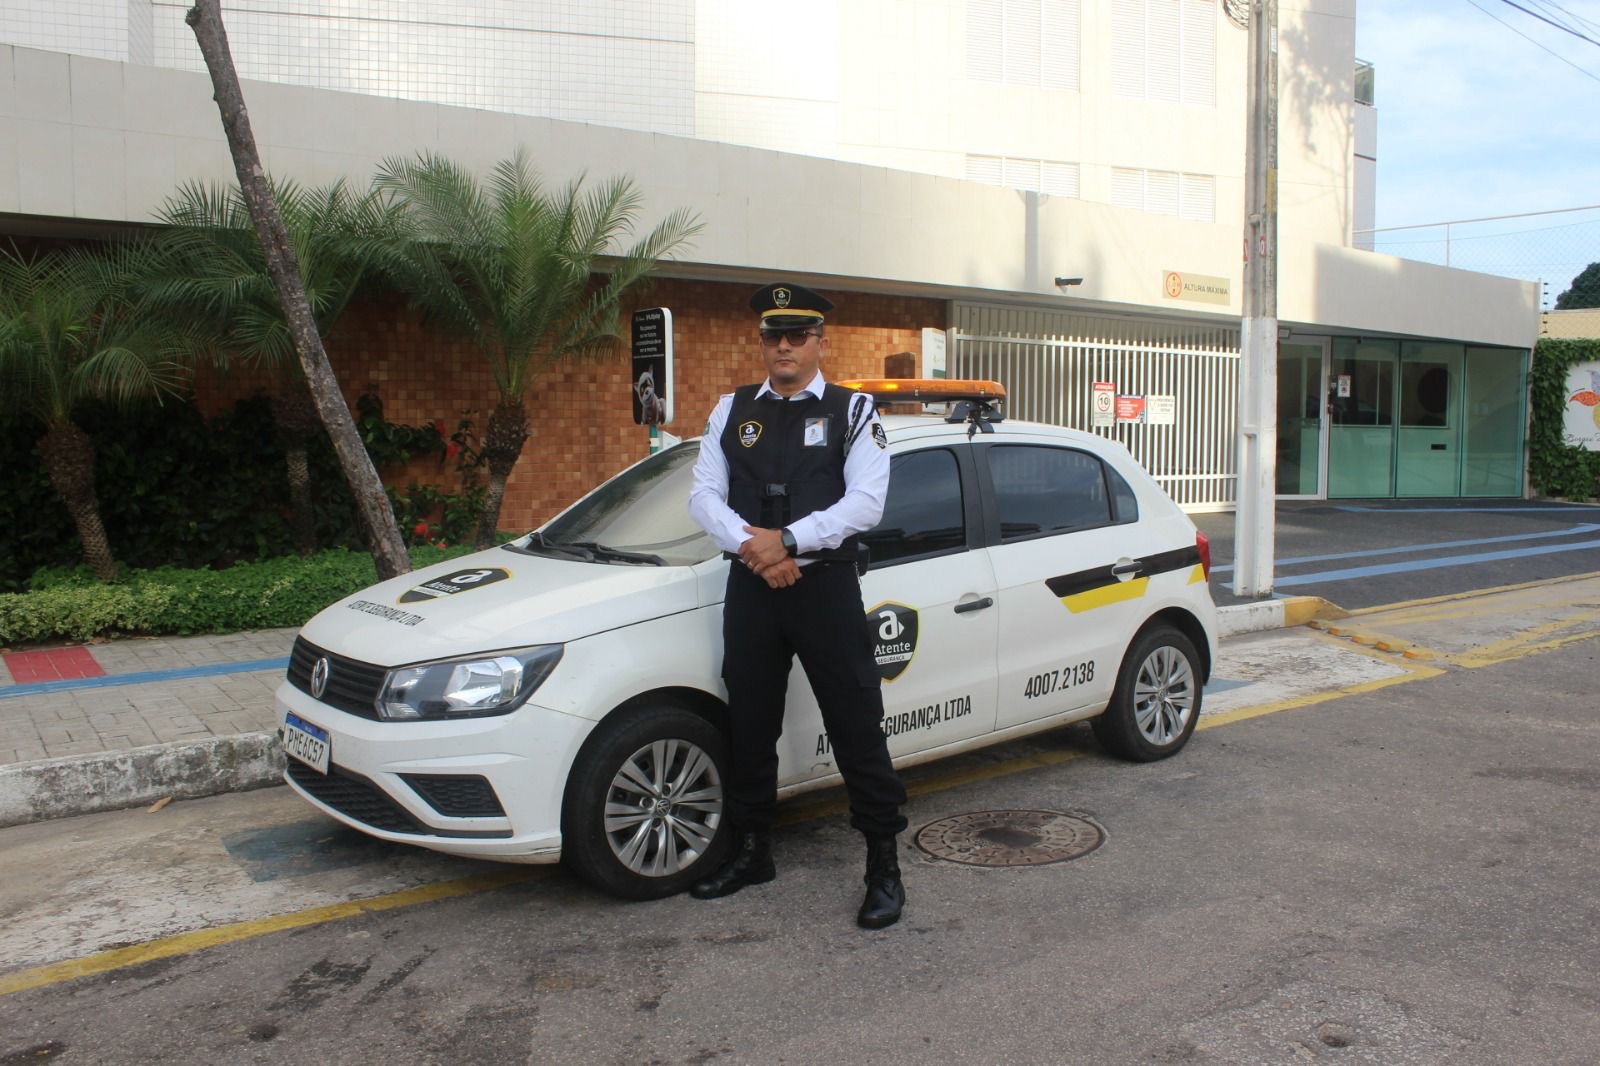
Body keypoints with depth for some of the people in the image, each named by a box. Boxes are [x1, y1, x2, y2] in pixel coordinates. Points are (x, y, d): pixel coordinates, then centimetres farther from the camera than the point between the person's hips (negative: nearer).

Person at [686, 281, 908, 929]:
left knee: (857, 728, 0)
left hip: (826, 588, -3)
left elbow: (866, 503, -10)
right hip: (750, 588, 4)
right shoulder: (732, 411, 10)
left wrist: (787, 541, -18)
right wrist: (751, 543, -15)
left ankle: (884, 866, 13)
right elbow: (703, 494, 3)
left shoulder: (852, 412, 0)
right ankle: (751, 852, 32)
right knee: (749, 727, 14)